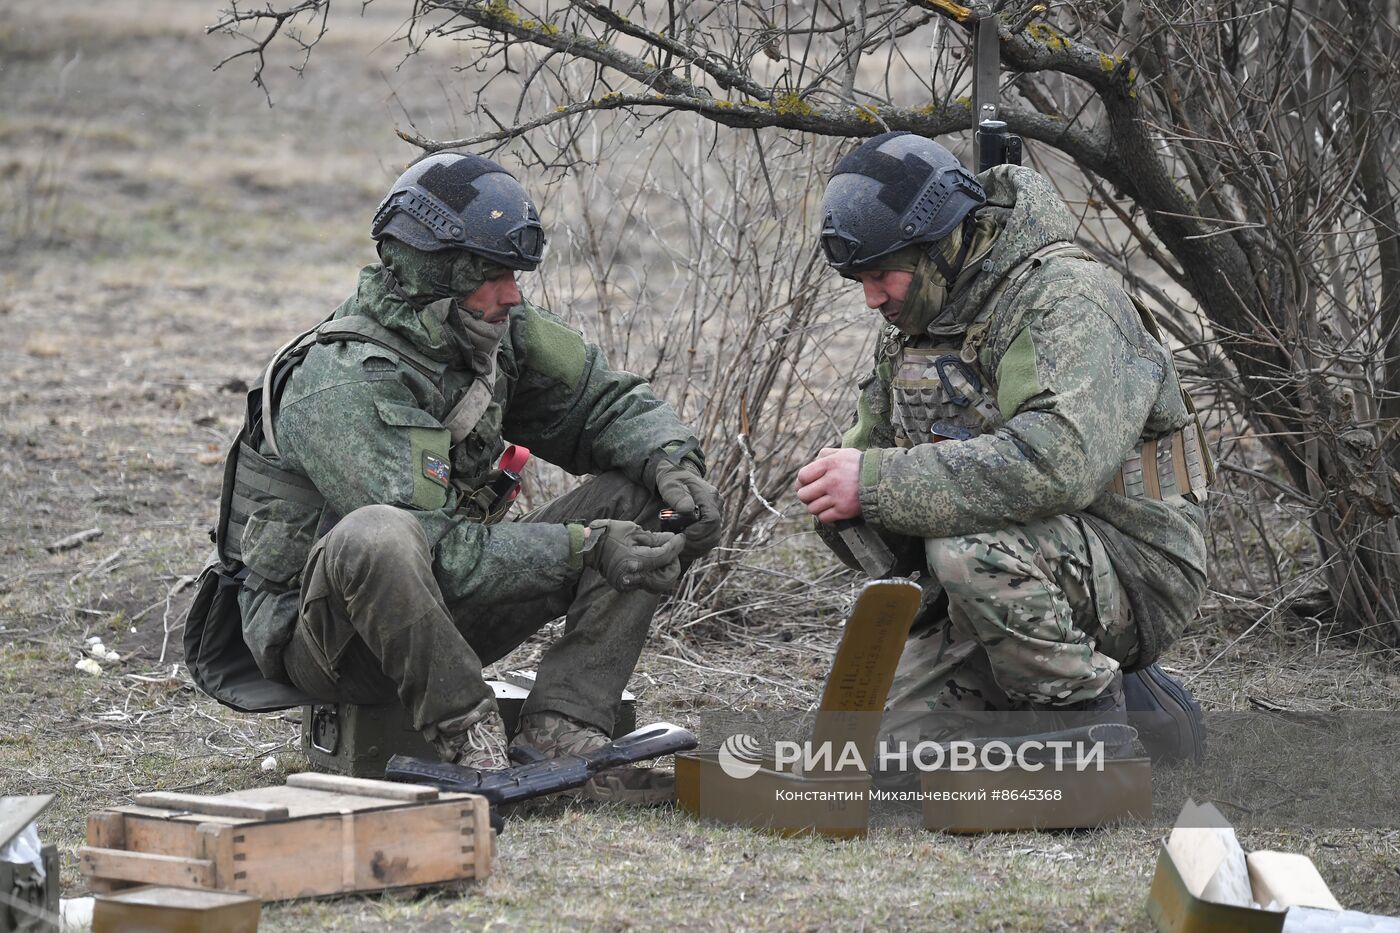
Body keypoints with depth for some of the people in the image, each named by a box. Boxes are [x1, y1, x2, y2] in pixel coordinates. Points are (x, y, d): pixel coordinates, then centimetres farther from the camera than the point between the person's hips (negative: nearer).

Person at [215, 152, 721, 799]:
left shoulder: (495, 332, -1)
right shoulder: (346, 385, -26)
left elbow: (604, 400, 8)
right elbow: (441, 550, -30)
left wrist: (673, 464, -13)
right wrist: (584, 548, -32)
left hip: (444, 614, 8)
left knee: (633, 498, -4)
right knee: (375, 536, -43)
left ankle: (560, 728, -17)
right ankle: (469, 740, -26)